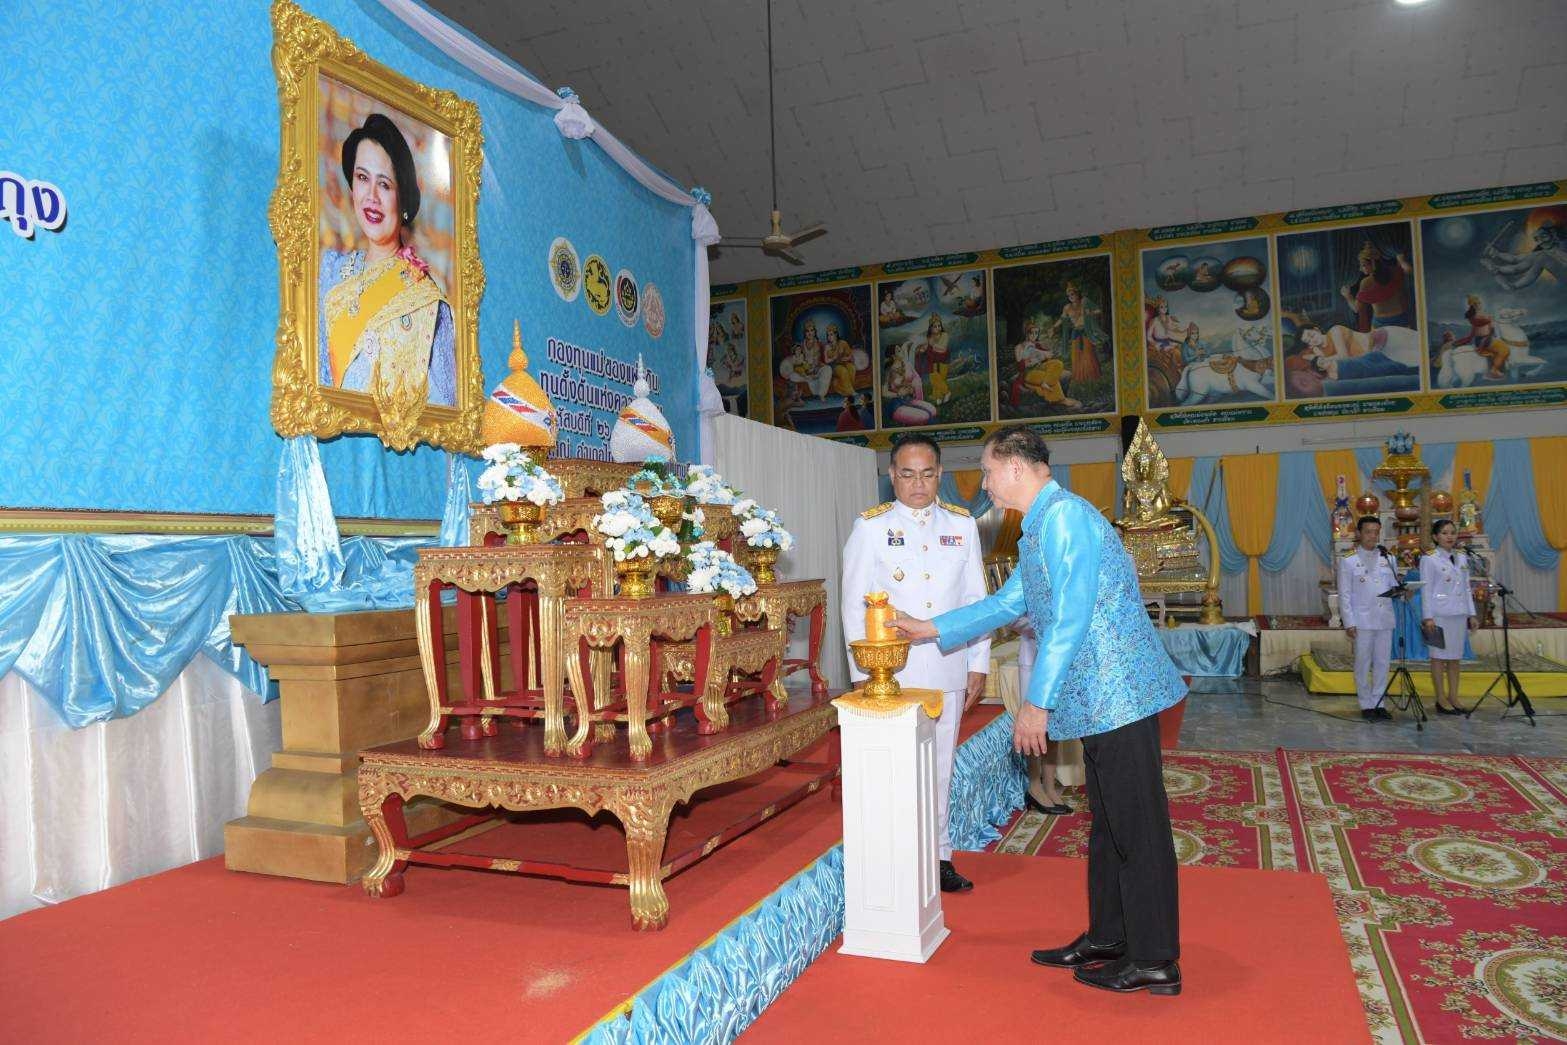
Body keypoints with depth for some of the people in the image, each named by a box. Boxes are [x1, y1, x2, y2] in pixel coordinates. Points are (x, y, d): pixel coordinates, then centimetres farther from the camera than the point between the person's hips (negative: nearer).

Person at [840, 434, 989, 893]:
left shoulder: (962, 524, 8)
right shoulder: (870, 526, -1)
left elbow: (976, 599, 10)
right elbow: (854, 604, -1)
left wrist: (978, 665, 7)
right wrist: (863, 673, -5)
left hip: (948, 670, 3)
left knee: (940, 766, 11)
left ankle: (938, 856, 24)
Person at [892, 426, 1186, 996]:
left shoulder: (1065, 515, -16)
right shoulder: (1039, 528, 15)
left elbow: (1070, 617, -22)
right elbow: (1007, 603, 25)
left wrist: (1038, 701, -18)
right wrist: (931, 628, 25)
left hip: (1118, 693, -10)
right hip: (1101, 697, 10)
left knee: (1136, 826, 0)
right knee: (1108, 822, 17)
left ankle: (1155, 961, 12)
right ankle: (1107, 937, 29)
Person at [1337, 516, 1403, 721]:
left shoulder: (1387, 558, 10)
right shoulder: (1348, 561, -2)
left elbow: (1394, 587, 12)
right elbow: (1344, 594, -4)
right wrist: (1349, 623, -10)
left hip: (1385, 619, 4)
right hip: (1362, 620, -4)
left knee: (1382, 663, 9)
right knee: (1363, 664, 3)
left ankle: (1378, 703, 19)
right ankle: (1366, 706, 12)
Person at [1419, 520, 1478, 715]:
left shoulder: (1462, 559, 13)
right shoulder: (1429, 559, -5)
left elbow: (1466, 588, 16)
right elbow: (1426, 589, -8)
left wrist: (1471, 614, 11)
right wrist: (1428, 617, -13)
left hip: (1459, 614, 6)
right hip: (1439, 614, -6)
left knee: (1455, 657, 9)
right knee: (1439, 656, -1)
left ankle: (1453, 697, 15)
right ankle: (1441, 700, 5)